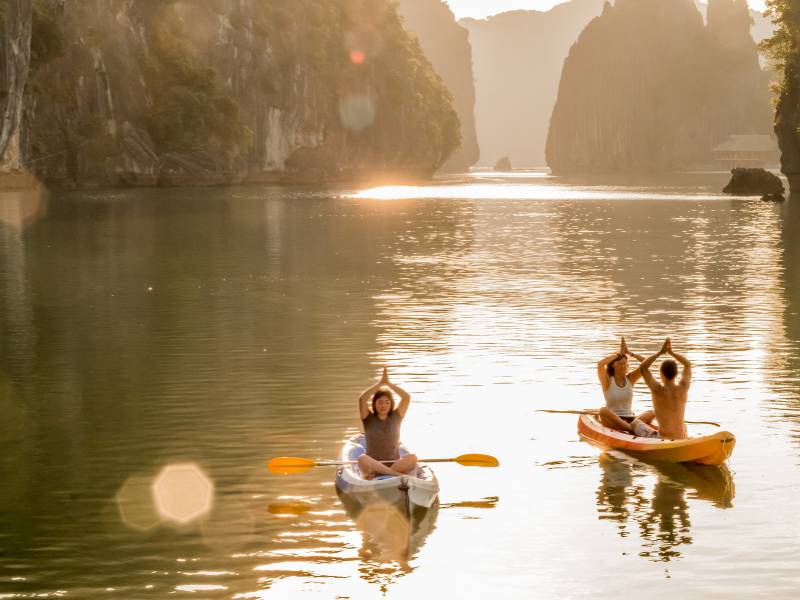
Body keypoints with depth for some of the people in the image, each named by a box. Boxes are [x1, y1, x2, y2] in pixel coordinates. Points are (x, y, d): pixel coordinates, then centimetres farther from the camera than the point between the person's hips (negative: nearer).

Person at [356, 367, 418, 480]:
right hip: (373, 465, -2)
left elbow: (407, 397, -3)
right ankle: (396, 473, -37)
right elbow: (362, 399, -11)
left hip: (395, 464, 2)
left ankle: (370, 475, -33)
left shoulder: (395, 417, 10)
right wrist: (380, 383, -10)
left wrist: (388, 383, -5)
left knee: (412, 458, -30)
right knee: (362, 459, -35)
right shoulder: (369, 419, 6)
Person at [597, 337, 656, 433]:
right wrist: (619, 353, -8)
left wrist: (629, 352, -2)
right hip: (612, 420, -4)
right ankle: (634, 429, -49)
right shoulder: (608, 381, 0)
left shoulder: (630, 379, 10)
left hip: (630, 419, 4)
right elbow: (600, 364, -20)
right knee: (603, 411, -36)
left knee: (651, 413, -19)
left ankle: (631, 426, -44)